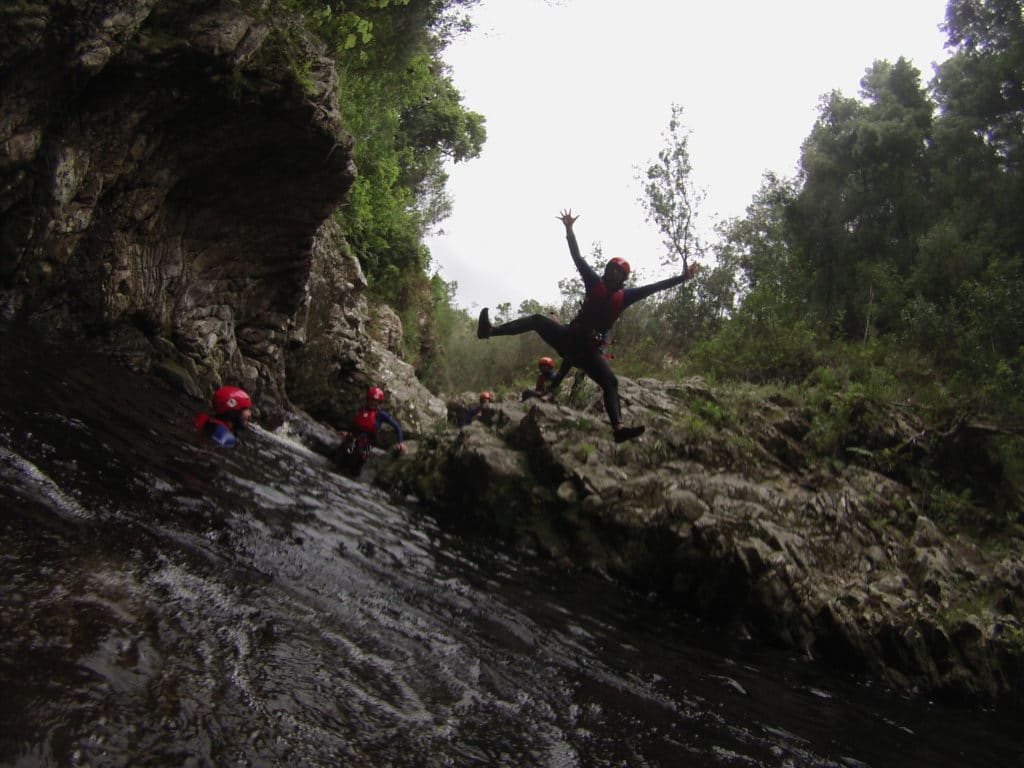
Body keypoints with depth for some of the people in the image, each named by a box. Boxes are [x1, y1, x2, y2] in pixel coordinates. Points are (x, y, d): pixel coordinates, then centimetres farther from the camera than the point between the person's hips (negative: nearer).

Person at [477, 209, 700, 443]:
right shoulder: (595, 283, 2)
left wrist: (683, 277, -8)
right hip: (569, 337, 1)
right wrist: (569, 229, -11)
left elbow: (655, 287, -1)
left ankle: (618, 428, -32)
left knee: (611, 382, -20)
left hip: (591, 350, -1)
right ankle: (490, 330, -21)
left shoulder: (625, 296, 2)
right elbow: (577, 257, -3)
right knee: (538, 320, -14)